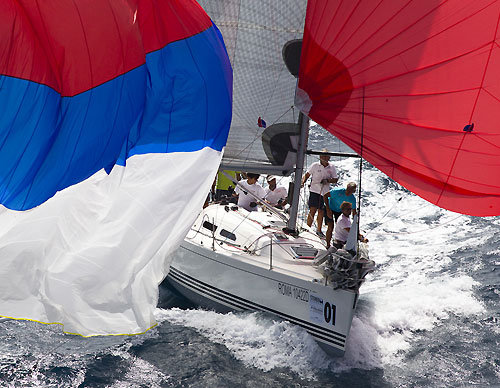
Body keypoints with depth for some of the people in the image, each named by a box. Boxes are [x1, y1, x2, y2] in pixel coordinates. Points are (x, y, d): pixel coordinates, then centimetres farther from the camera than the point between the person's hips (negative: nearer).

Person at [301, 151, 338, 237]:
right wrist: (302, 182, -16)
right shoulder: (315, 165, -2)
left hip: (325, 192, 3)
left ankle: (319, 230, 25)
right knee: (312, 210, -11)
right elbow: (307, 175, 1)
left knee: (321, 211, 12)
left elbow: (335, 179, 6)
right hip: (314, 191, -3)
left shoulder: (332, 168, 4)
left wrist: (327, 180, -11)